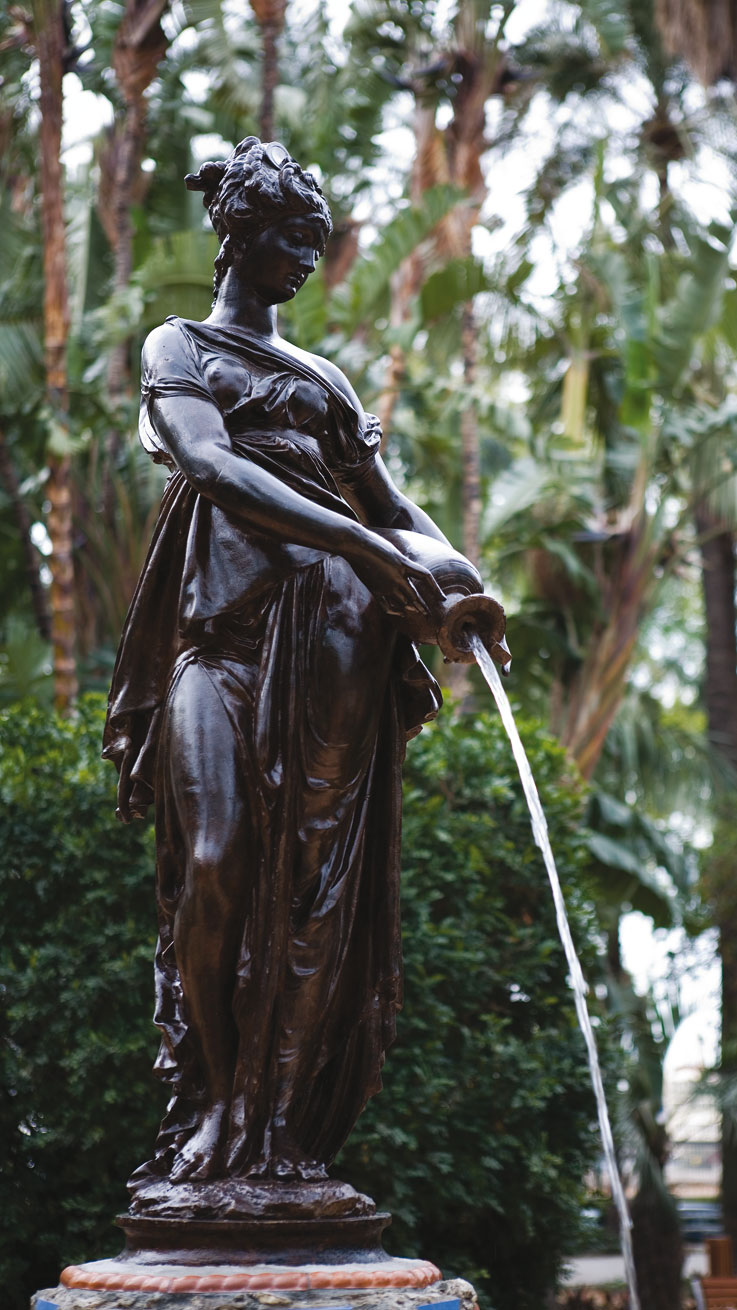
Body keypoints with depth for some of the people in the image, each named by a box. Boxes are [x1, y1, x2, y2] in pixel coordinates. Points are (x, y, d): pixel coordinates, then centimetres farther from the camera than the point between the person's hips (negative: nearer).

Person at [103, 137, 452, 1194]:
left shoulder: (324, 378, 29)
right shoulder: (178, 346, 13)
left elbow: (391, 501, 22)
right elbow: (212, 466, -5)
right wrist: (356, 540, -16)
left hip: (337, 633, 4)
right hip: (228, 614, -4)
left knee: (320, 872, -7)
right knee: (219, 860, -17)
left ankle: (277, 1128, -7)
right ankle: (211, 1107, -8)